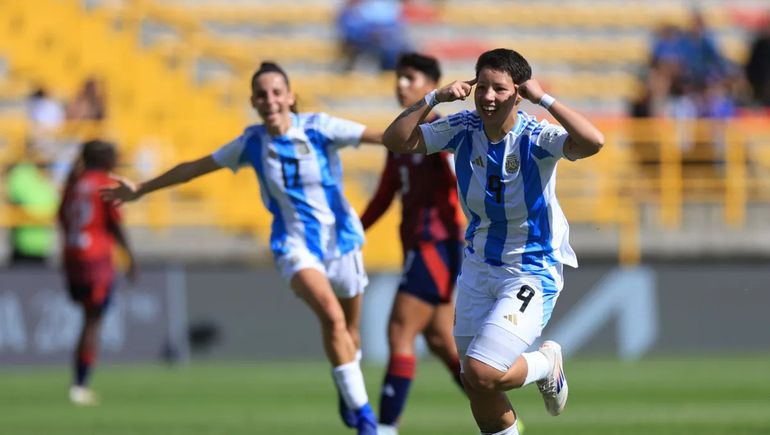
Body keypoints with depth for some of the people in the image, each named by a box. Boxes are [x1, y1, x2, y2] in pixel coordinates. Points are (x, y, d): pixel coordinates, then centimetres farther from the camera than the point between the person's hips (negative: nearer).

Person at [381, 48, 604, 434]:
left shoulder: (537, 137, -20)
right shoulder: (463, 129, -6)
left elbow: (592, 142, -38)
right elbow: (395, 140, -9)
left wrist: (543, 99, -32)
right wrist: (434, 98, -19)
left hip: (532, 271, -5)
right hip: (478, 266, 5)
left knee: (481, 373, -18)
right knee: (476, 387, 8)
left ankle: (547, 363, 13)